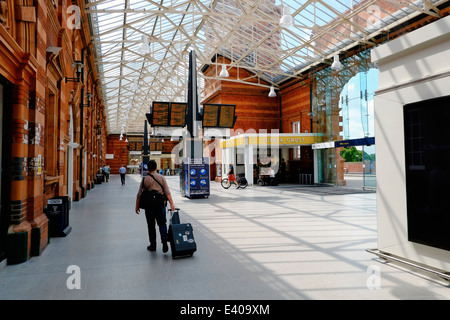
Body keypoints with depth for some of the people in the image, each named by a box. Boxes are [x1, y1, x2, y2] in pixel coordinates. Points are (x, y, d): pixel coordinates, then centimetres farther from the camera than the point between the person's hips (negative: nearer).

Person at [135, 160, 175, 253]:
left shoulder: (145, 179, -2)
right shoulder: (162, 178, 0)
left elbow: (139, 194, -1)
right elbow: (167, 192, -6)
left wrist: (137, 206, 8)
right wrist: (172, 204, -6)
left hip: (149, 205, 0)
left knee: (151, 226, 11)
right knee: (162, 224, 11)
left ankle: (153, 245, 17)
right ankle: (164, 241, -5)